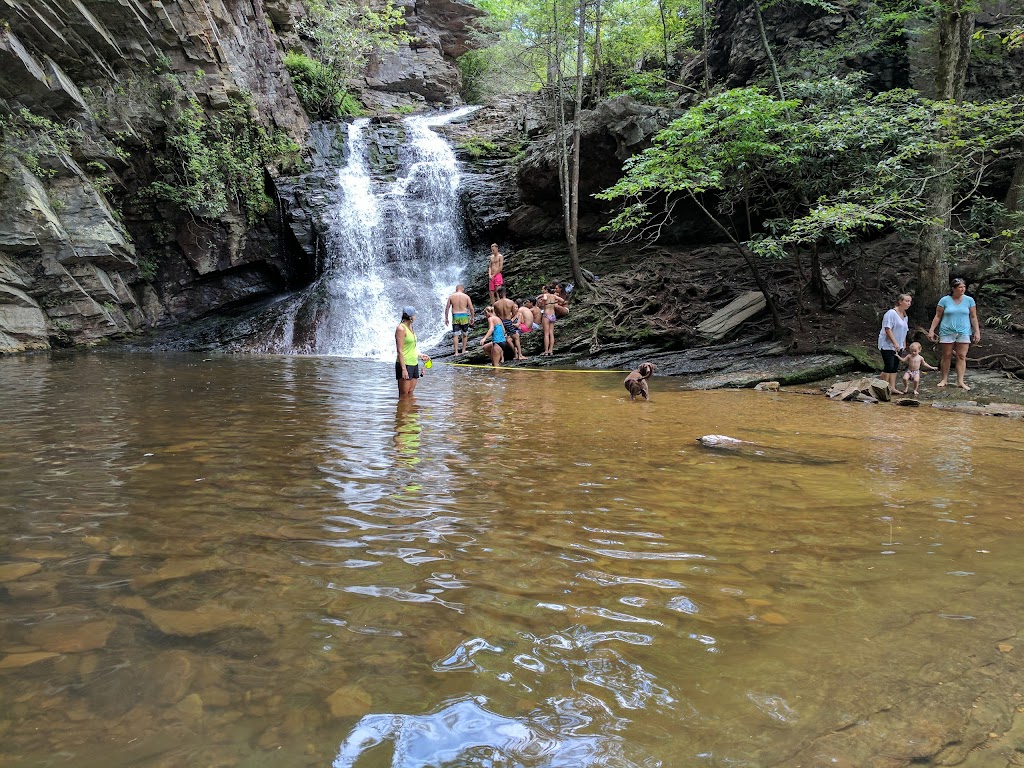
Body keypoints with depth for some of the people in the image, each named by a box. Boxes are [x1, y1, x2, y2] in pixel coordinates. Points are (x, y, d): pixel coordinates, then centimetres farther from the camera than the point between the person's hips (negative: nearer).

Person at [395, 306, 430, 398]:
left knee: (410, 393, 10)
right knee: (404, 395, -4)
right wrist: (403, 369, -21)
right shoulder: (401, 329, -13)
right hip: (405, 364, -8)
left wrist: (420, 355, 11)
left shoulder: (410, 327, 13)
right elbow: (400, 351, -17)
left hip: (414, 363, 8)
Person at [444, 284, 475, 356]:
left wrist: (446, 318, 11)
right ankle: (463, 350, 21)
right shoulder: (466, 297, 0)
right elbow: (471, 309, -2)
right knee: (465, 334, 15)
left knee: (455, 335, 2)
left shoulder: (451, 297, 3)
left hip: (455, 317, 0)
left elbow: (447, 308, 4)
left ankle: (456, 352, -3)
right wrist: (472, 318, 9)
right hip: (464, 317, 0)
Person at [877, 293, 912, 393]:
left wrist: (904, 344, 21)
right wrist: (895, 343, -22)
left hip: (898, 346, 9)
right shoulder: (891, 313, -14)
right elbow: (887, 329, -20)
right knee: (889, 366, -12)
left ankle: (892, 387, 12)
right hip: (887, 345, -9)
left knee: (895, 367, 8)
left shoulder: (905, 315, 14)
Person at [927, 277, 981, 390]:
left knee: (962, 356, -2)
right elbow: (937, 316, 2)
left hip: (964, 333, 1)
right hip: (947, 332, -1)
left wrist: (977, 332, 2)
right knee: (946, 356, 2)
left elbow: (973, 317, 6)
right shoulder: (944, 300, -1)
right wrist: (931, 330, -2)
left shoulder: (969, 300, 4)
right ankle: (943, 379, 10)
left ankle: (960, 381, -1)